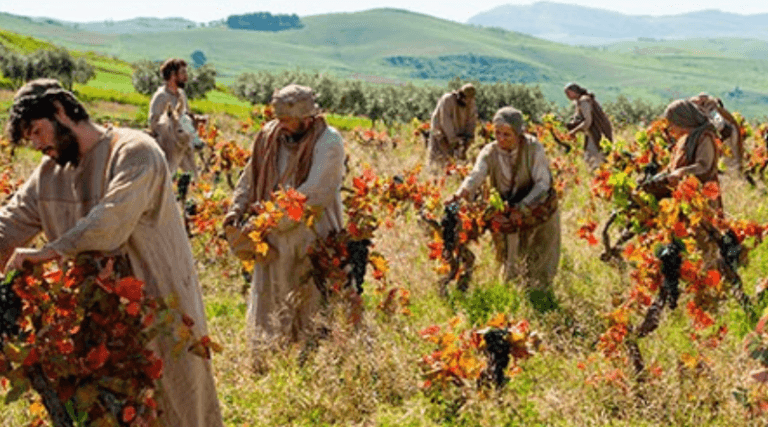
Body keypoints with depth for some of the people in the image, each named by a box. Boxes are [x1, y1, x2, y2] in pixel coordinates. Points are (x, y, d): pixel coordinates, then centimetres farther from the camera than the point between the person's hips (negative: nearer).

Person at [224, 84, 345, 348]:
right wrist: (238, 209, 0)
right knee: (268, 310, 12)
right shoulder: (269, 136, 2)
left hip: (313, 244, -5)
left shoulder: (328, 143, -15)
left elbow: (314, 195, -23)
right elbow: (251, 178, 16)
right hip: (274, 244, 5)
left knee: (312, 312, 5)